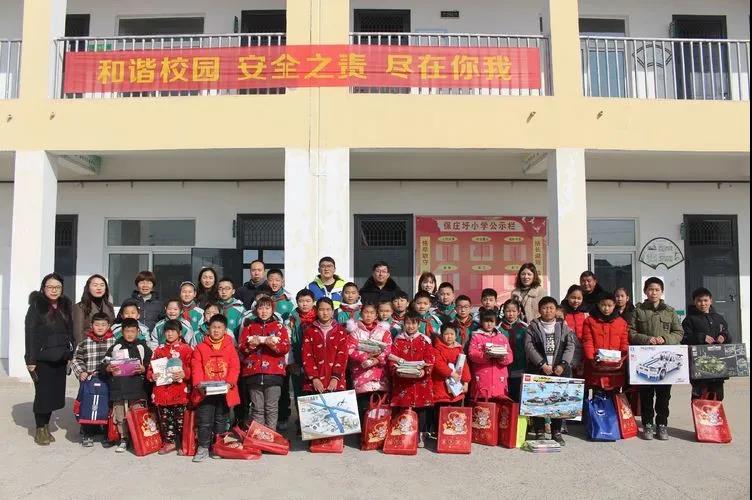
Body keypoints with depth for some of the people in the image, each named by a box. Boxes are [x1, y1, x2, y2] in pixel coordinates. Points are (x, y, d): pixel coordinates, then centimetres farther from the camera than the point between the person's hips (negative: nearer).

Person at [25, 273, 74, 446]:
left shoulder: (65, 306, 9)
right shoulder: (36, 306, -4)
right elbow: (30, 334, -8)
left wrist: (71, 354, 6)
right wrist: (31, 360, -12)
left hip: (60, 358, 4)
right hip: (43, 358, -4)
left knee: (55, 393, 7)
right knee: (43, 393, 1)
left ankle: (46, 426, 21)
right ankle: (40, 430, 15)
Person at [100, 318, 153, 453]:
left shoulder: (143, 347, 6)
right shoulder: (115, 347, 8)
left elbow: (151, 365, 7)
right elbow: (102, 366, 9)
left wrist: (144, 369, -13)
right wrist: (108, 368, -12)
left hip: (137, 387, -1)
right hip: (118, 388, 1)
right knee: (120, 415, 5)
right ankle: (123, 440, 20)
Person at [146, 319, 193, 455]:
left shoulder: (186, 349, -1)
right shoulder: (159, 350, 12)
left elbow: (192, 368, -5)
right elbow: (150, 368, 16)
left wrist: (184, 374, -22)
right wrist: (151, 375, -4)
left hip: (180, 391, -4)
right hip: (162, 391, 4)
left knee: (180, 418, 2)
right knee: (165, 418, 11)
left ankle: (181, 444, 15)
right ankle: (169, 442, 24)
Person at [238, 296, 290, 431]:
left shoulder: (279, 327, 8)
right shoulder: (249, 327, 13)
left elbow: (286, 348, -3)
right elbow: (241, 348, 6)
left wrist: (273, 343, -21)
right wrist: (251, 344, -14)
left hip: (274, 373, -1)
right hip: (253, 373, 1)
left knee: (271, 408, 2)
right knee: (257, 409, 5)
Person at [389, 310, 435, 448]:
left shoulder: (424, 341, 5)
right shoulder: (398, 340, 7)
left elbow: (430, 360, -2)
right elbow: (392, 359, 1)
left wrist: (424, 371, -19)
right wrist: (396, 370, -17)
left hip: (421, 379, 0)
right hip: (402, 380, 0)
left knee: (421, 406, 1)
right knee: (403, 407, 2)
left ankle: (421, 434, 13)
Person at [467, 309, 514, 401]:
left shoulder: (502, 337, 16)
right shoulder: (476, 336, 7)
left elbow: (510, 356, 9)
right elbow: (471, 353, -5)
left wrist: (503, 357, -13)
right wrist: (484, 356, -22)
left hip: (499, 379, 3)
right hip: (482, 378, -3)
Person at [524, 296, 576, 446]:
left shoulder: (563, 326, 11)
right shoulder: (533, 327, 6)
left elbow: (570, 346, 2)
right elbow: (529, 346, -5)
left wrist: (563, 364, -11)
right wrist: (542, 364, -14)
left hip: (560, 370, 1)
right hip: (538, 370, -1)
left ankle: (556, 432, 13)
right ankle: (539, 432, 6)